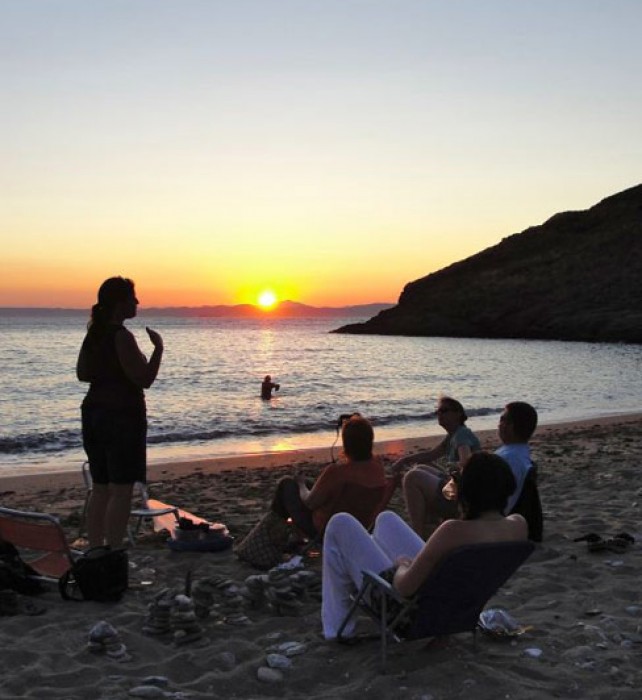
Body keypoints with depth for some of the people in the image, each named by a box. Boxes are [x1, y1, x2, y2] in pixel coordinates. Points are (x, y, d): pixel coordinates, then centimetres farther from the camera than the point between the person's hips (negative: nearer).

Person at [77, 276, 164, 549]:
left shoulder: (94, 332, 10)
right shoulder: (121, 336, -17)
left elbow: (82, 373, 18)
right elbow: (144, 379, -18)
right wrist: (158, 348, -8)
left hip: (94, 412, 9)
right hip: (122, 416, -9)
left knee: (100, 488, 15)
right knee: (121, 491, -2)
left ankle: (94, 551, 20)